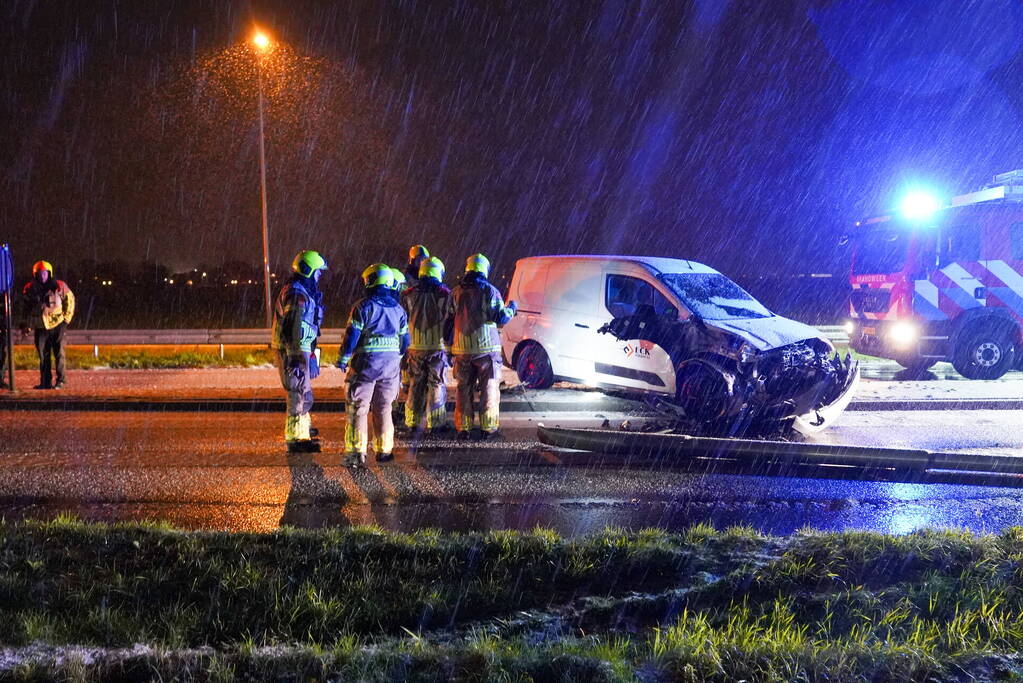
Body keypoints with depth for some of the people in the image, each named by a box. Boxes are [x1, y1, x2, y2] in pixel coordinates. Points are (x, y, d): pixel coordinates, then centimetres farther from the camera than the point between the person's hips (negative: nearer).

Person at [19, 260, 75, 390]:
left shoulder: (60, 286, -4)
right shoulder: (29, 289, 4)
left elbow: (70, 301, 5)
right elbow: (25, 308, 15)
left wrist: (66, 319, 0)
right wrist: (25, 324, 11)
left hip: (57, 325, -3)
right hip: (40, 327, 3)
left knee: (60, 354, -5)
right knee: (43, 356, 6)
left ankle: (61, 380, 1)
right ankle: (45, 382, 12)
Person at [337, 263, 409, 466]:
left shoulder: (363, 307, -8)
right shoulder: (398, 309, 10)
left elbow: (351, 335, -10)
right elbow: (404, 340, 15)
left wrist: (343, 360, -2)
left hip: (366, 362, -5)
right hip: (390, 363, 5)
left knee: (357, 408, -2)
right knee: (383, 408, 15)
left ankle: (357, 452, -8)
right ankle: (384, 450, 17)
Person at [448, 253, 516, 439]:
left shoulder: (456, 292, 5)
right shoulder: (490, 291, -6)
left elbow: (449, 319, 9)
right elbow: (501, 318, -9)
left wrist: (450, 343, 19)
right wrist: (511, 309, 12)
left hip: (462, 348, 3)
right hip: (486, 347, -3)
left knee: (463, 389, 10)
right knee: (489, 388, 3)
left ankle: (463, 428, 10)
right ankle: (488, 428, 2)